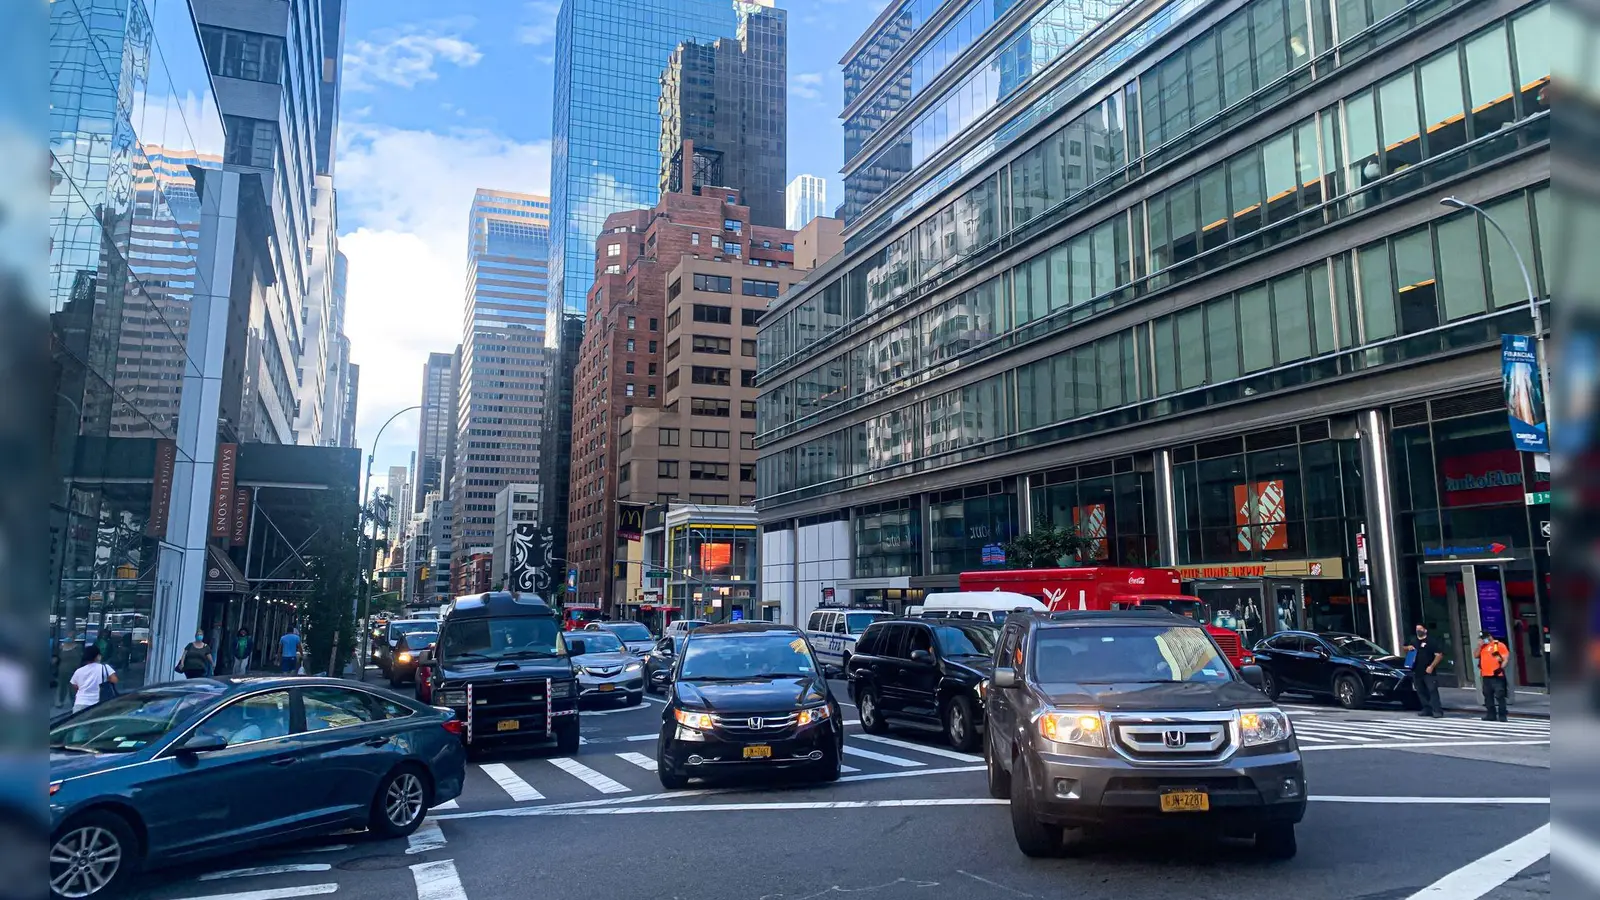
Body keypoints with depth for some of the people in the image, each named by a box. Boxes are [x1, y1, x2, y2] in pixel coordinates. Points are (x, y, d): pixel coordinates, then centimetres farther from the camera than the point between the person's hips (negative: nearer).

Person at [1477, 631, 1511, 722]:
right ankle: (1491, 715, 18)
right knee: (1488, 697, 11)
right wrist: (1480, 645, 0)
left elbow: (1506, 658, -7)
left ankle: (1502, 716, -4)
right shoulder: (1483, 646, 17)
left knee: (1499, 696, -6)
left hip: (1497, 676, -7)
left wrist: (1501, 668, -18)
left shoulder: (1499, 645, -2)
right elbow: (1476, 655, 10)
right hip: (1486, 676, 7)